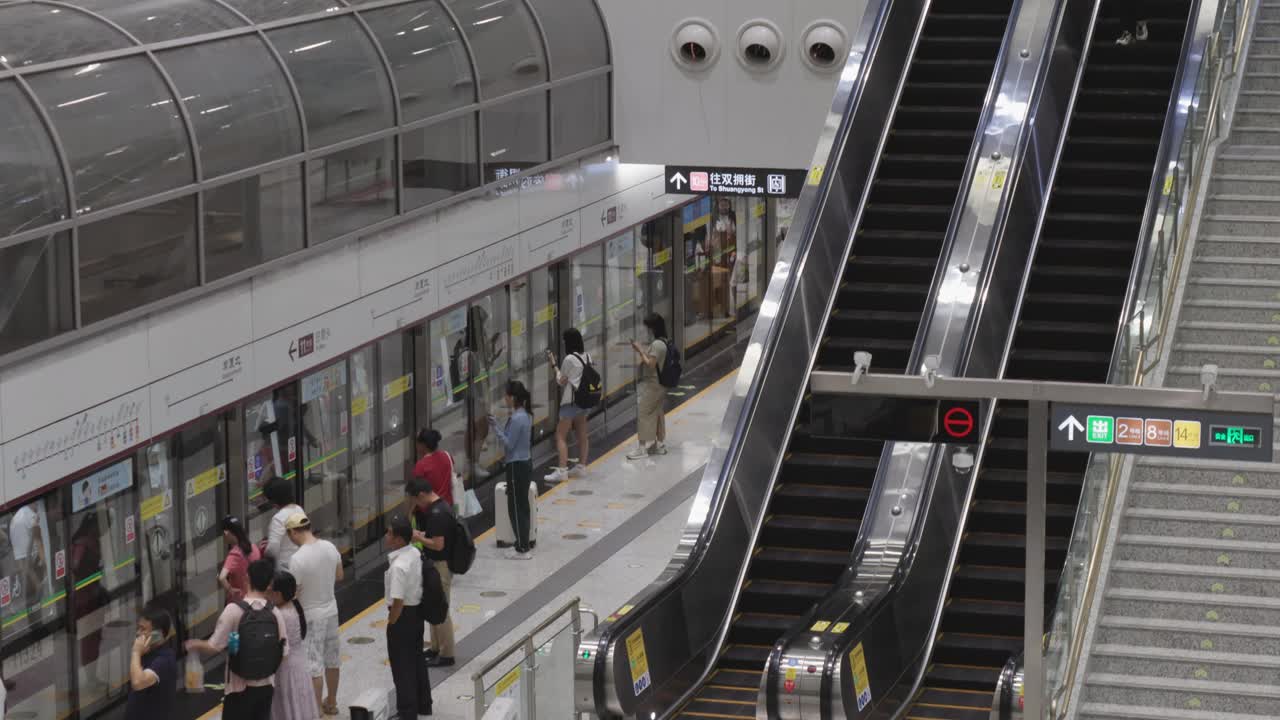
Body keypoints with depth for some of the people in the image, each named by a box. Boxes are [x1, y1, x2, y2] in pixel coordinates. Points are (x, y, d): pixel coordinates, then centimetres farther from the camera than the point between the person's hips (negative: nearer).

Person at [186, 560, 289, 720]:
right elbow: (283, 652, 0)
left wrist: (195, 645, 6)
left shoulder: (234, 610, -16)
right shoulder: (275, 613, -5)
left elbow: (214, 647, -15)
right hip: (266, 685, 4)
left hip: (240, 687, -4)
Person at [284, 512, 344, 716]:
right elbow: (339, 576, 10)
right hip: (331, 609, 7)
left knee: (313, 665, 2)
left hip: (311, 616, -7)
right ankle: (331, 702, 34)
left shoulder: (298, 559, -25)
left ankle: (317, 710, 9)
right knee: (332, 659, 20)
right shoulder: (329, 547, -5)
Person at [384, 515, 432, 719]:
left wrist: (390, 624, -12)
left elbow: (398, 602, -27)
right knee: (417, 660, 23)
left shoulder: (398, 566, -29)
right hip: (417, 611, 9)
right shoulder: (415, 553, -1)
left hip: (403, 616, -9)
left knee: (402, 667, 5)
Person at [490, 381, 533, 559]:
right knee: (523, 505, 17)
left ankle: (522, 549, 3)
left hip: (517, 466, -10)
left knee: (516, 507, -1)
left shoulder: (516, 419, -22)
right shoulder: (525, 415, 7)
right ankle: (523, 544, 25)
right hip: (525, 463, 10)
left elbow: (509, 443, -19)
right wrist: (498, 426, 8)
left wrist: (496, 428, -17)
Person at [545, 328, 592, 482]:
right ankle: (581, 466, 21)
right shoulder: (587, 357, 6)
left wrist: (553, 364, -1)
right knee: (582, 435, 15)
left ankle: (562, 469, -14)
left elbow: (561, 381, -8)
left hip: (571, 402, -8)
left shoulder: (569, 359, -16)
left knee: (561, 436, -6)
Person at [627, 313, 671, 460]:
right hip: (658, 384, 10)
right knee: (657, 414, 15)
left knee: (644, 415, -5)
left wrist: (640, 351, -15)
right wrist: (641, 349, 6)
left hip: (651, 385, -10)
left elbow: (650, 364, -22)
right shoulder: (661, 342, 9)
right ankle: (660, 444, 22)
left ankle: (643, 448, -3)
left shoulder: (657, 344, -21)